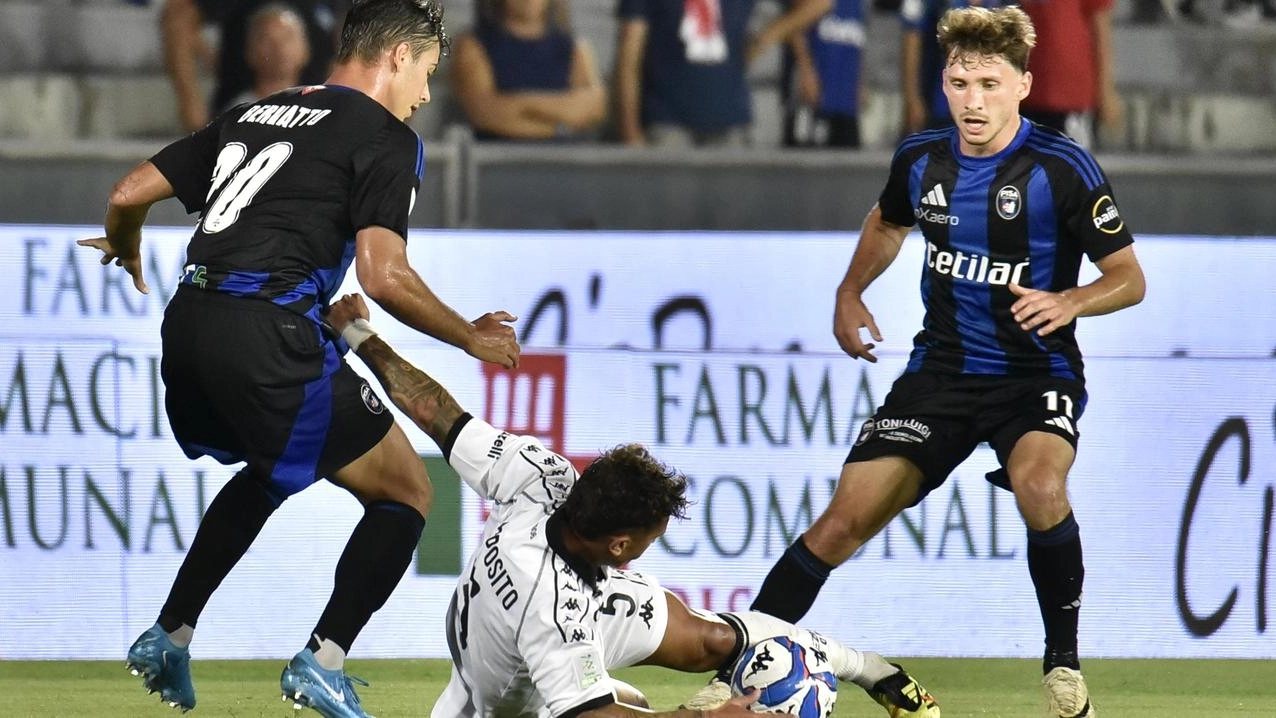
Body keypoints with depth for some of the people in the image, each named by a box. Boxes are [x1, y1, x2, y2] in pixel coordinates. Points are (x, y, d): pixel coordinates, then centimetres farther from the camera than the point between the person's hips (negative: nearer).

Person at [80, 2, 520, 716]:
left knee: (270, 473, 34)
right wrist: (471, 336, 4)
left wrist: (125, 251, 43)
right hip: (266, 332, -8)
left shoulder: (255, 115, 21)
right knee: (406, 494, 5)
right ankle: (324, 660, -7)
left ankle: (168, 638, 30)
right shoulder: (388, 139, 1)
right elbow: (383, 275, -11)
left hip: (186, 328, 8)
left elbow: (130, 194, 21)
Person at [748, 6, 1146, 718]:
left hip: (1037, 374, -4)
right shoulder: (922, 159, 0)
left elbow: (1129, 277, -8)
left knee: (1040, 489, -35)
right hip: (942, 370, 4)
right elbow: (889, 221, 26)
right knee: (845, 521, -6)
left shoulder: (1063, 169, -15)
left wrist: (1069, 301, -27)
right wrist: (850, 293, 14)